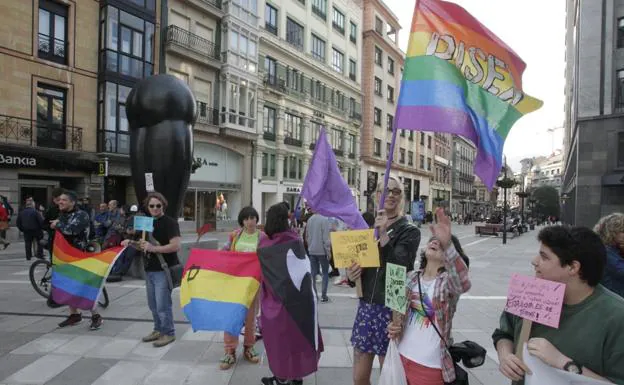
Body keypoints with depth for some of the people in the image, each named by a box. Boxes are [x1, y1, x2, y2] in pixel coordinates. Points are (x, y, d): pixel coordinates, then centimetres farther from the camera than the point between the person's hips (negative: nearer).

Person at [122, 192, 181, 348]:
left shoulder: (170, 222, -12)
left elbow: (176, 246, -23)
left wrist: (153, 248, -27)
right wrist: (131, 243, 4)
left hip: (164, 270, -8)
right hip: (149, 270, 8)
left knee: (162, 304, -3)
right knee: (153, 304, 16)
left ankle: (168, 333, 12)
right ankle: (158, 330, 32)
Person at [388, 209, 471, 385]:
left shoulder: (448, 280, -13)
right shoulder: (412, 277, 1)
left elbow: (463, 283, -37)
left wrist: (447, 243, -50)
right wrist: (395, 326, -7)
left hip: (430, 364, -4)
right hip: (404, 356, 5)